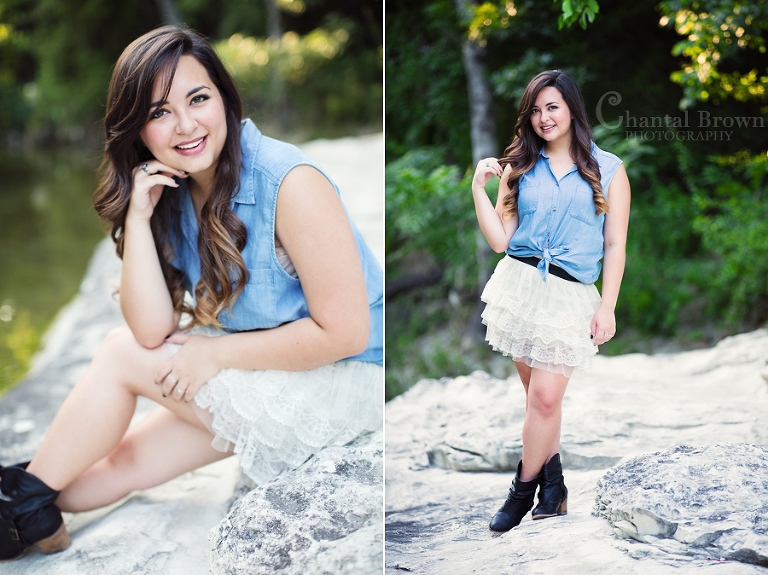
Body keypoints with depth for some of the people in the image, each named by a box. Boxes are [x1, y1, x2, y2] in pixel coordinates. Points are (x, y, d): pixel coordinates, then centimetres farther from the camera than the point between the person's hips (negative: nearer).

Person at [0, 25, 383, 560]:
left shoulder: (291, 184, -25)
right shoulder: (172, 193, -3)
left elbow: (345, 332, -24)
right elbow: (153, 332, -12)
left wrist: (215, 353, -17)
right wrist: (137, 218, -22)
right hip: (253, 375, 7)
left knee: (123, 355, -10)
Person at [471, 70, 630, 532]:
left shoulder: (608, 169, 4)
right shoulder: (519, 167, 10)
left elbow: (615, 245, 2)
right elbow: (501, 239, 3)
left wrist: (607, 307, -4)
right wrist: (479, 187, -5)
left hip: (571, 294, -2)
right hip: (519, 282, 3)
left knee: (546, 395, -7)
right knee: (540, 392, 7)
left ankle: (523, 491, 9)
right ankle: (553, 482, 21)